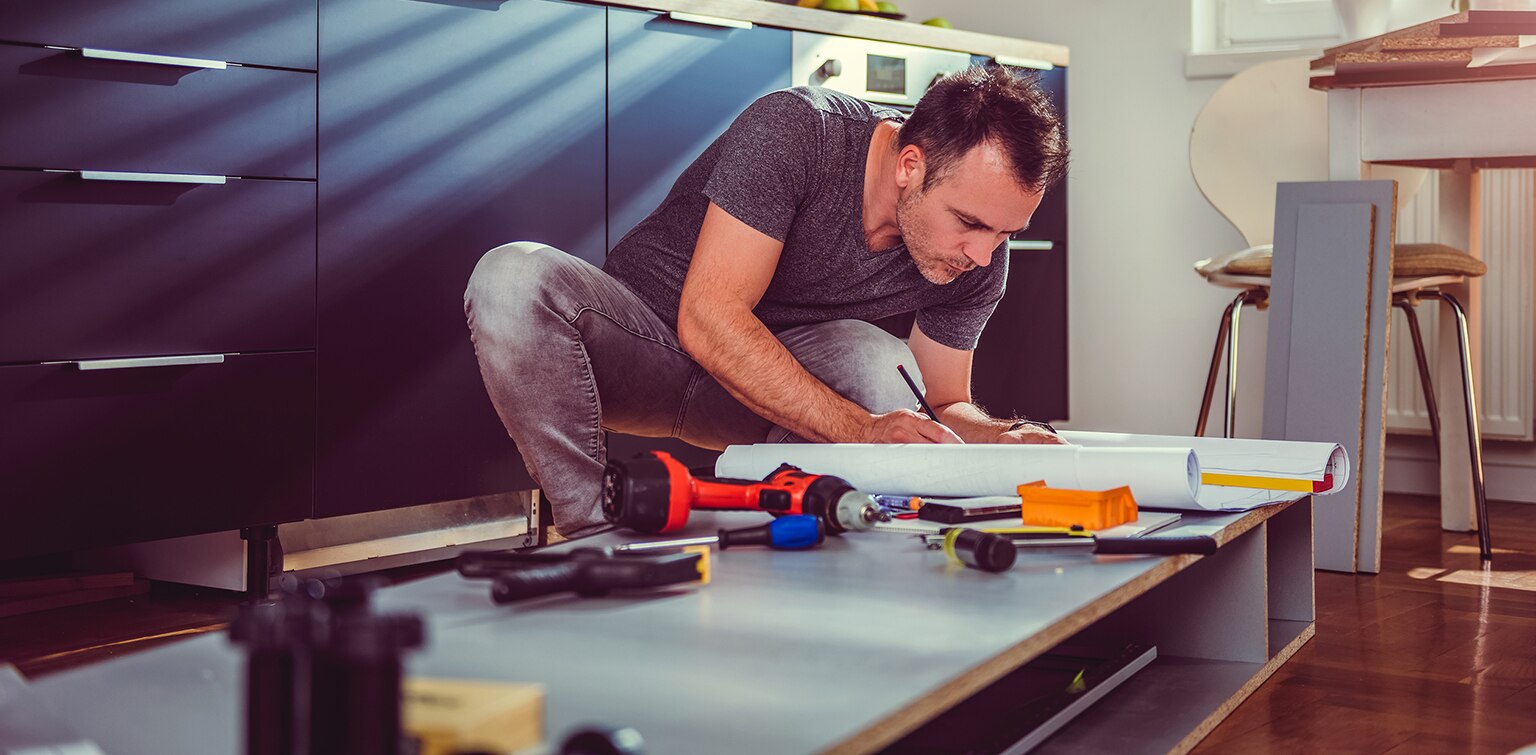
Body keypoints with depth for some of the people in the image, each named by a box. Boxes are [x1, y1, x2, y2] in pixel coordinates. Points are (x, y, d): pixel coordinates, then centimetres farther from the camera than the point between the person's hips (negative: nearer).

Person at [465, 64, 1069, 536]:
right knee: (514, 276, -35)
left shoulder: (977, 261, -11)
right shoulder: (796, 130, -28)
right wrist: (863, 432, -38)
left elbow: (945, 404, 2)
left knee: (876, 361, -32)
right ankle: (591, 535, -34)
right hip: (641, 338, -2)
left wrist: (1004, 439, -22)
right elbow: (708, 321, -31)